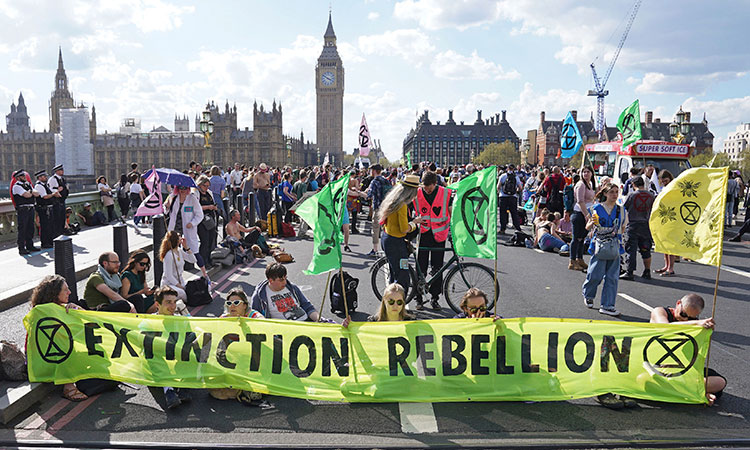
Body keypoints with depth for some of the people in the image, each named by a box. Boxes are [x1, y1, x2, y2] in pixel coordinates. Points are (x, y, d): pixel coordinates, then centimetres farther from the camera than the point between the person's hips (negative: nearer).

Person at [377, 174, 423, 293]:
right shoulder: (402, 205, -21)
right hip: (395, 243, -10)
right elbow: (404, 229, -22)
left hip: (387, 238, 10)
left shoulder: (392, 200, 8)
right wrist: (414, 223, -5)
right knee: (402, 280, -6)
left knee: (394, 276, 22)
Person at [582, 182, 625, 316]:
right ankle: (588, 294, 27)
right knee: (596, 274, -4)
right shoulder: (598, 208, -4)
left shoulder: (620, 210, 8)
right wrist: (592, 223, -25)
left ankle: (607, 305, 7)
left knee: (612, 276, 1)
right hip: (599, 244, -4)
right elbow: (587, 227, -4)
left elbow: (623, 228, 19)